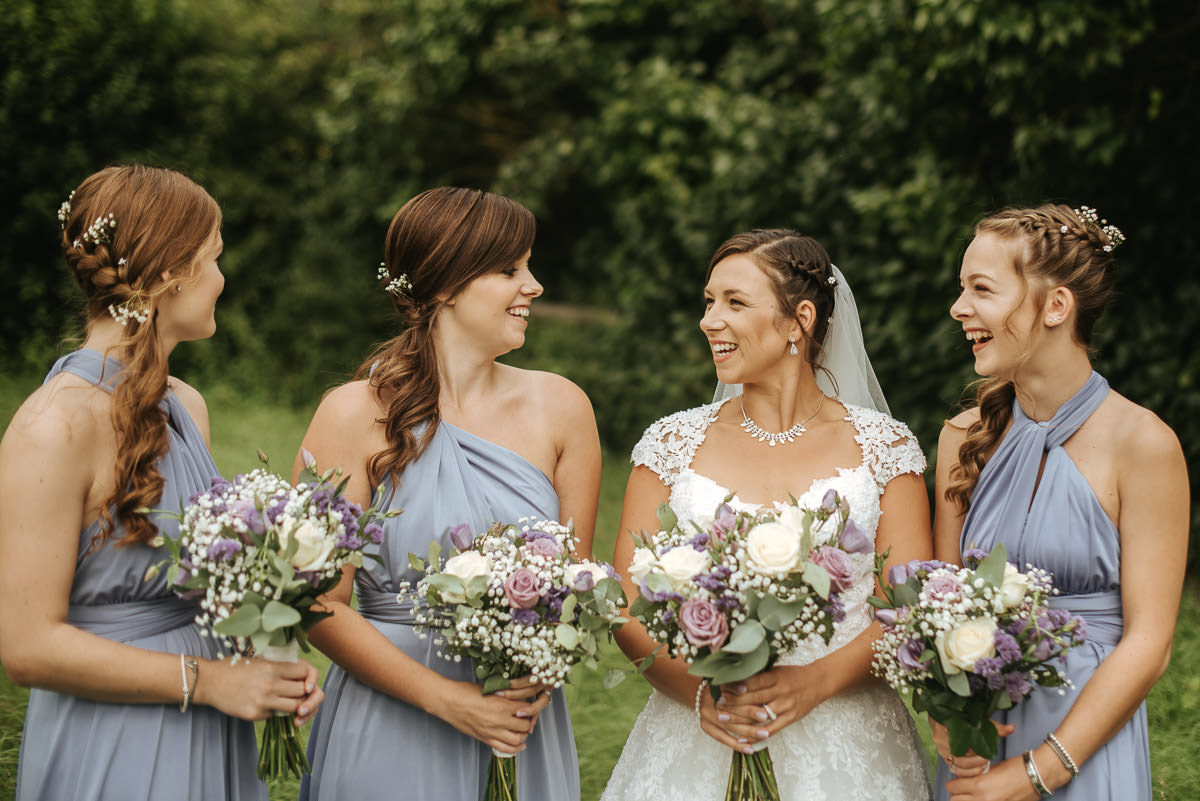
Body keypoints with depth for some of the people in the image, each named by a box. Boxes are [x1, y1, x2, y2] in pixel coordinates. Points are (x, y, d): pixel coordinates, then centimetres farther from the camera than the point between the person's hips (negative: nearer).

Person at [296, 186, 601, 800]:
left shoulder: (559, 407, 1)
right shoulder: (355, 416, -9)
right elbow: (320, 602, -9)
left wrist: (541, 681, -12)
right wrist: (448, 699, -16)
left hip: (525, 730, 3)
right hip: (388, 736, -3)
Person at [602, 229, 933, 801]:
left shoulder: (882, 448, 1)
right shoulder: (673, 445, 4)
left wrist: (812, 683, -18)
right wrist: (699, 689, -16)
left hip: (844, 746, -1)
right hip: (695, 742, 1)